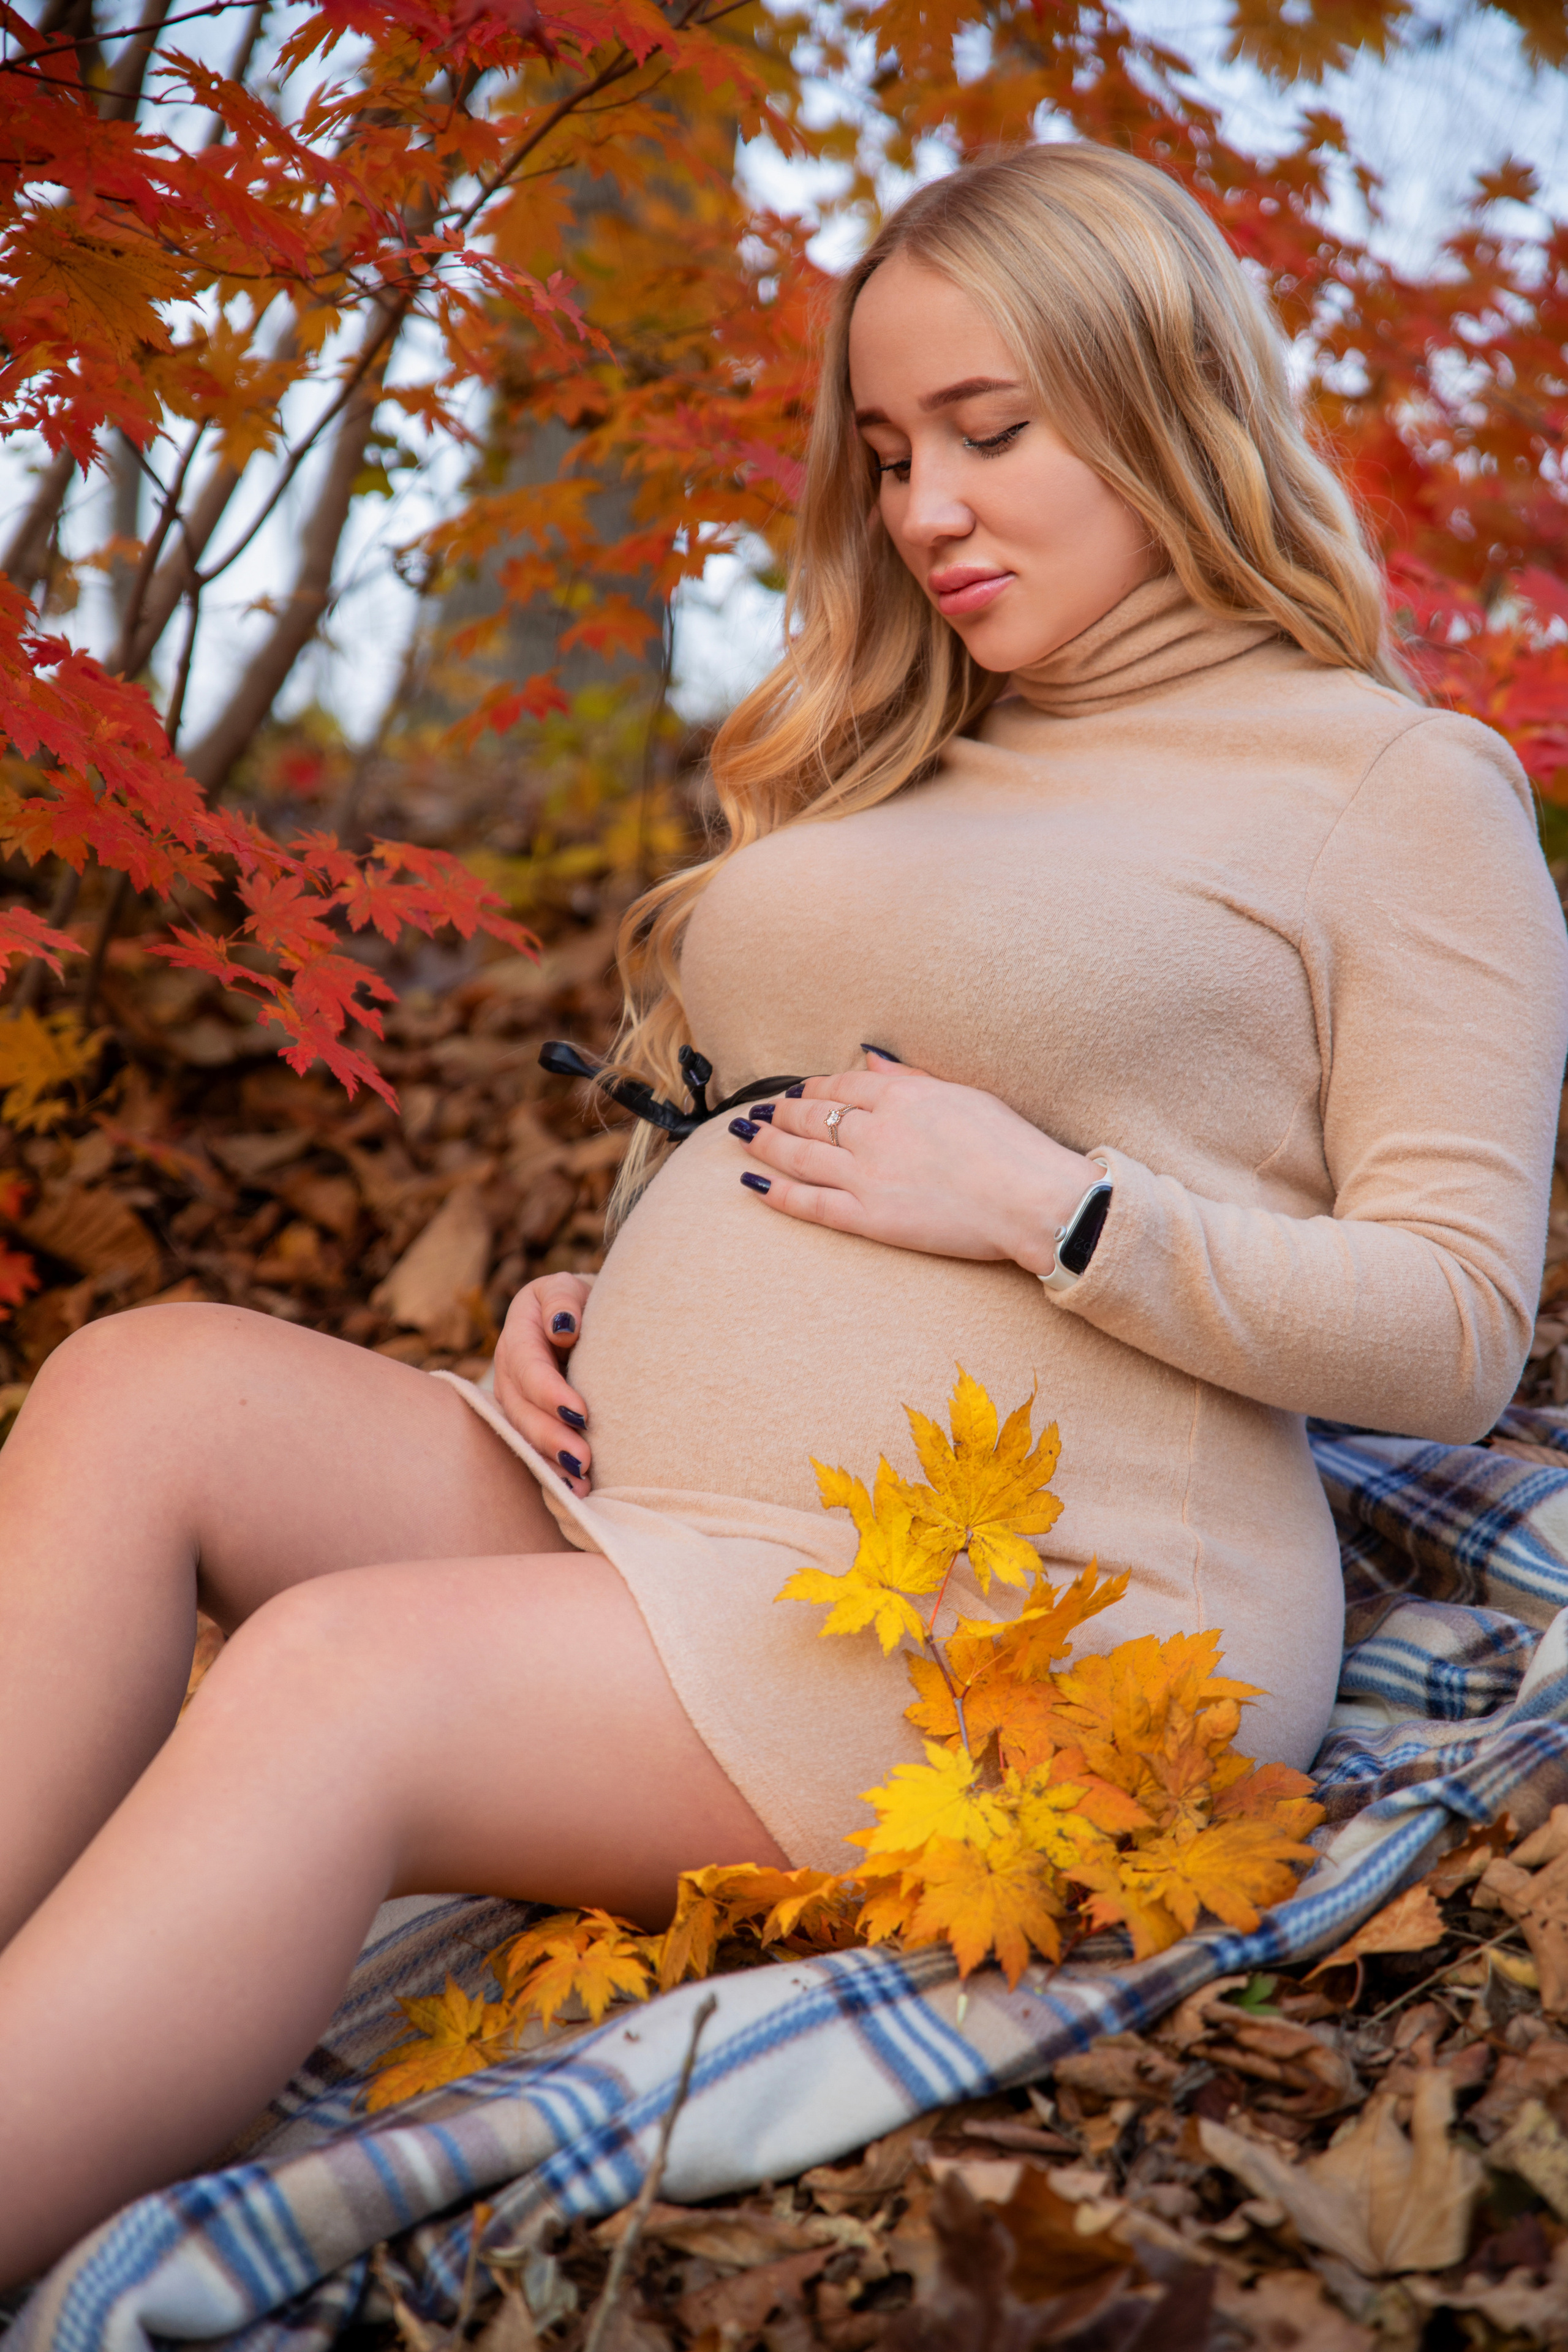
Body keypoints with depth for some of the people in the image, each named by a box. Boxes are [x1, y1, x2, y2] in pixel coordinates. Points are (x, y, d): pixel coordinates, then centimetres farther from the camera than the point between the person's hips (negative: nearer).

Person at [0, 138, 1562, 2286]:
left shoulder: (1392, 785, 2)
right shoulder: (903, 766, 23)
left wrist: (1044, 1203, -15)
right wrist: (602, 1305, 8)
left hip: (1023, 1614, -7)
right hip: (651, 1523, 7)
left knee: (341, 1683, -29)